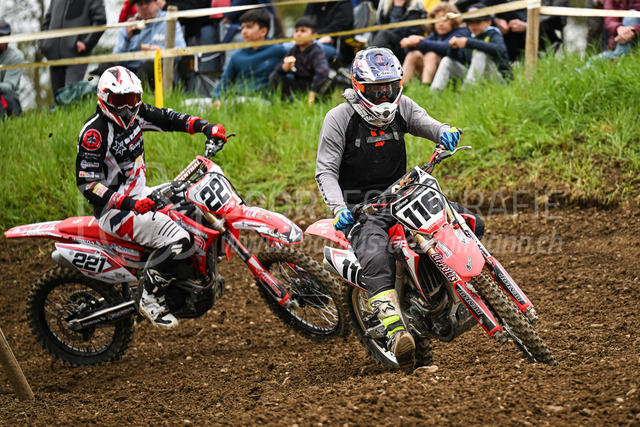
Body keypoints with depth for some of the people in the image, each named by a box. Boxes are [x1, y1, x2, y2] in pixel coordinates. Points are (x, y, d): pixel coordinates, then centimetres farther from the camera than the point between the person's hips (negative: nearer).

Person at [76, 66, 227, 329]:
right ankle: (150, 298, -12)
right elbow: (87, 183, -26)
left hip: (139, 195, 10)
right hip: (114, 209, -10)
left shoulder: (135, 113, 2)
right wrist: (129, 204, -34)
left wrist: (205, 127, 0)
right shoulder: (94, 133, -23)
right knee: (177, 241, -26)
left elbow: (167, 118, 15)